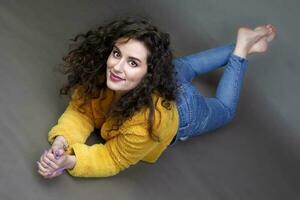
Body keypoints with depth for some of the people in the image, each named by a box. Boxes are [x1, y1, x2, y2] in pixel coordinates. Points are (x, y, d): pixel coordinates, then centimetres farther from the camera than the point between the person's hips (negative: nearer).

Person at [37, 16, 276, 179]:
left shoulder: (147, 120, -52)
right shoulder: (100, 70, -39)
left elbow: (113, 159, -36)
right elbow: (82, 110, -26)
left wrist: (68, 162, -48)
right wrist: (61, 142, -45)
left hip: (183, 113, -3)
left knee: (225, 109, 33)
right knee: (186, 65, 39)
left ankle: (243, 48, 40)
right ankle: (240, 44, 51)